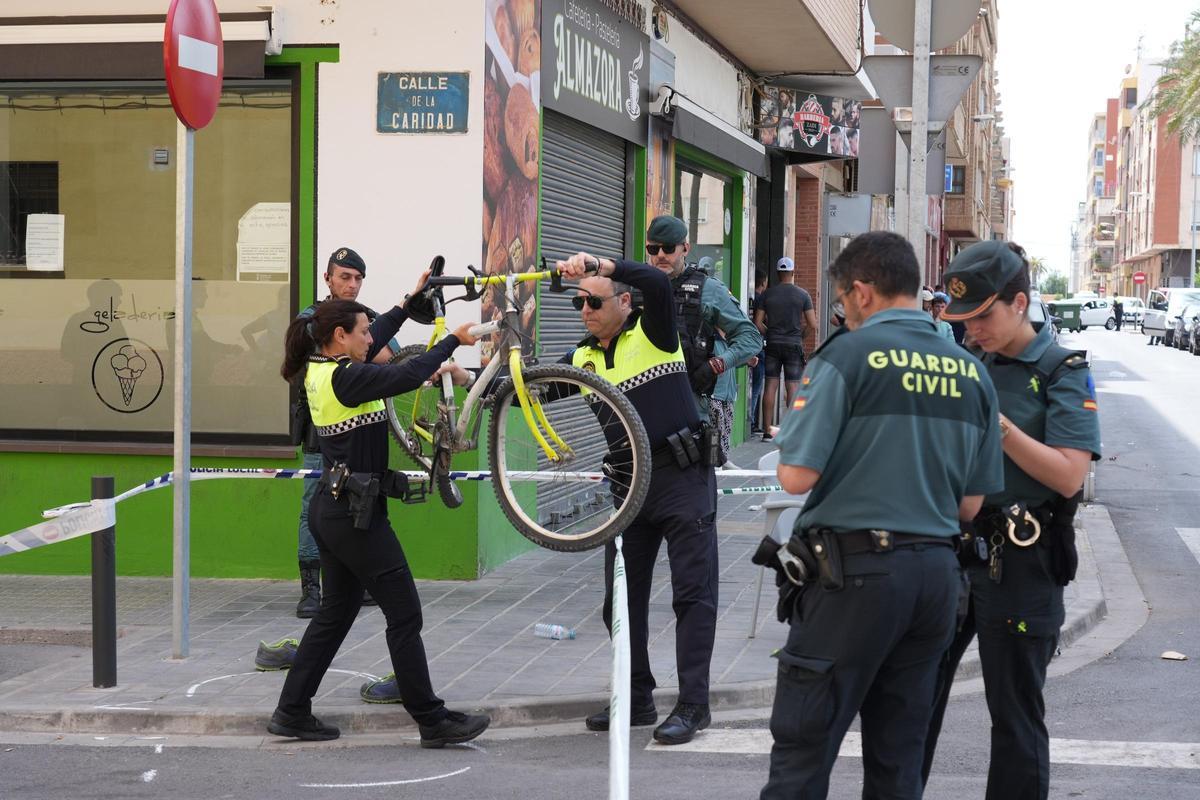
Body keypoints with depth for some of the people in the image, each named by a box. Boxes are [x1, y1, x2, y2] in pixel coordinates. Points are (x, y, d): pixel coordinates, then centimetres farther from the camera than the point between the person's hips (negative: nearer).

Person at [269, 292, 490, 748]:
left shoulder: (318, 371, 9)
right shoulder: (345, 378, -18)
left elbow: (378, 336, 23)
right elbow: (409, 375, -27)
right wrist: (454, 340, -15)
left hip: (331, 509, 10)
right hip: (356, 514, -10)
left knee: (336, 612, 17)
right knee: (404, 615, -3)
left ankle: (292, 712, 19)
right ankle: (433, 722, 2)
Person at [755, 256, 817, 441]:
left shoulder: (767, 294, 2)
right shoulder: (802, 295, -3)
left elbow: (758, 323, 1)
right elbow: (813, 325, -5)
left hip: (773, 344, 2)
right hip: (794, 344, -2)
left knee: (771, 386, 4)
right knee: (793, 387, 1)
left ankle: (767, 430, 3)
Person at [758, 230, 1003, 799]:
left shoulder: (849, 355, -11)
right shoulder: (972, 373, 7)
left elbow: (796, 477, -15)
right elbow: (970, 505, 10)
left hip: (854, 572, -6)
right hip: (936, 573, 6)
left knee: (801, 752, 1)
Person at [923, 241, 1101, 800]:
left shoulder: (1062, 373, -9)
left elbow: (1068, 476, -18)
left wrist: (995, 423, -23)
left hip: (1020, 565, -6)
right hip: (953, 549, 6)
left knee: (1015, 713, 5)